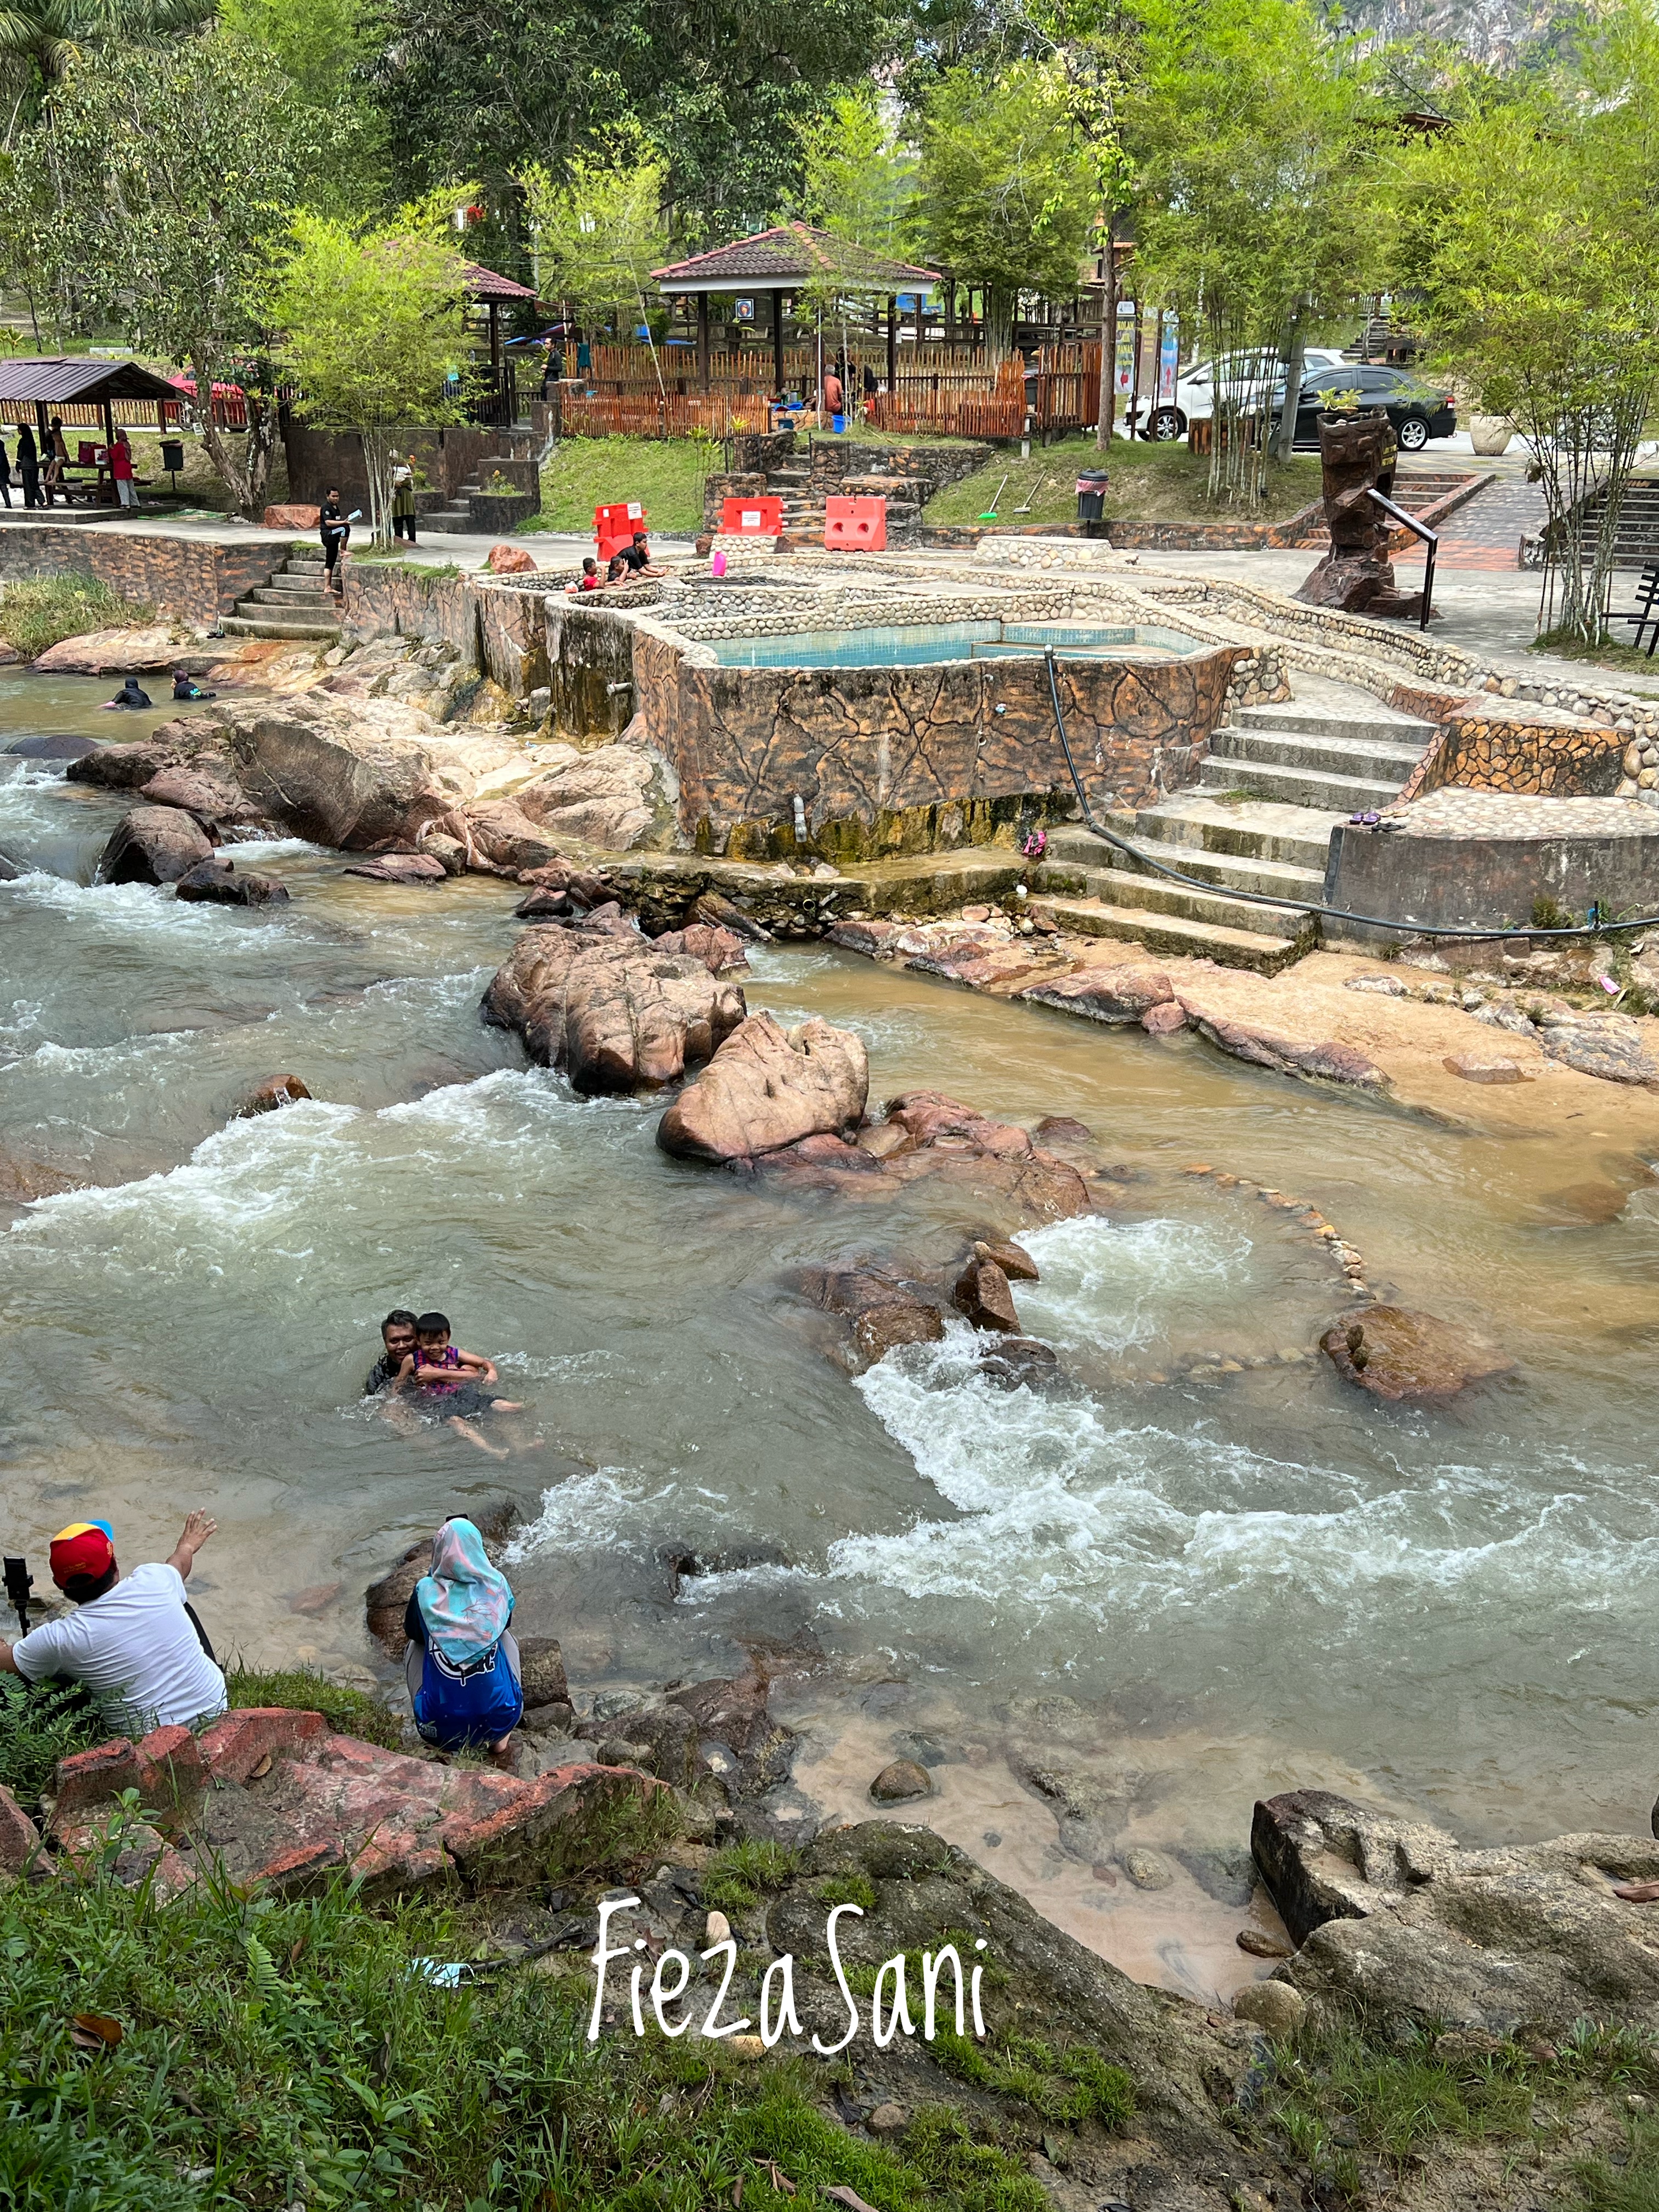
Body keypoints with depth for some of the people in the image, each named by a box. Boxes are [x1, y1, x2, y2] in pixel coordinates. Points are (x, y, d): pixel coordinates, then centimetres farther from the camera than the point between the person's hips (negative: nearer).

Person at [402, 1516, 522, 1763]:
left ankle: (445, 1746, 32)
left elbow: (412, 1632, 13)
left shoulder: (426, 1592, -8)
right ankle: (501, 1745, 31)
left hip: (440, 1727, 0)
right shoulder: (496, 1585, -5)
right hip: (499, 1720, 1)